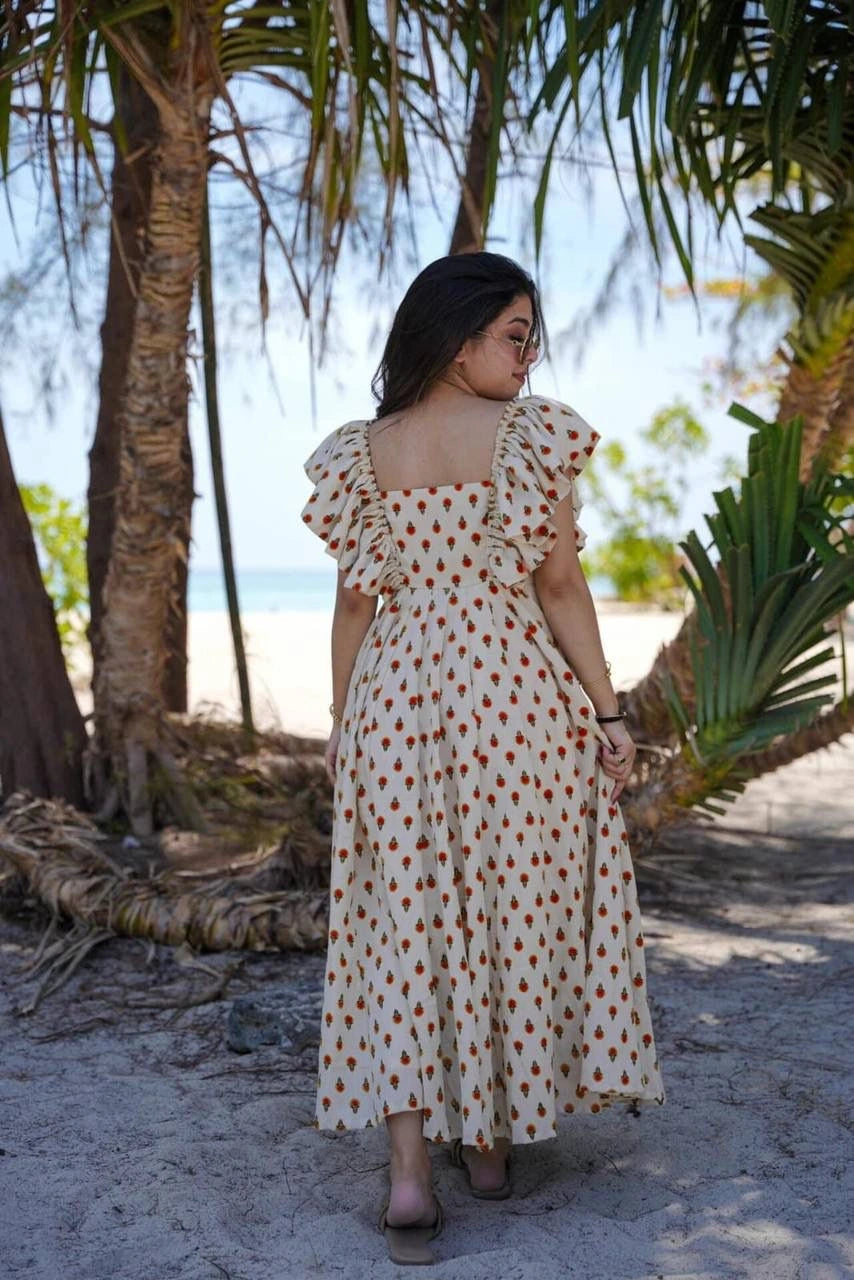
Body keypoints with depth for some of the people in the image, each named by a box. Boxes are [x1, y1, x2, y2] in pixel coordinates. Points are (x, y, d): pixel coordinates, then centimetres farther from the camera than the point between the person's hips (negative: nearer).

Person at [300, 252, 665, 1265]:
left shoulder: (359, 454, 4)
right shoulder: (532, 435, -5)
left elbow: (354, 602, 5)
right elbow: (561, 586, -6)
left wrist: (339, 727, 12)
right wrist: (606, 712, -2)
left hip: (394, 705, 2)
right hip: (516, 700, -2)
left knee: (404, 924, 6)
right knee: (514, 913, 13)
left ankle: (409, 1172, -3)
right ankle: (491, 1140, 25)